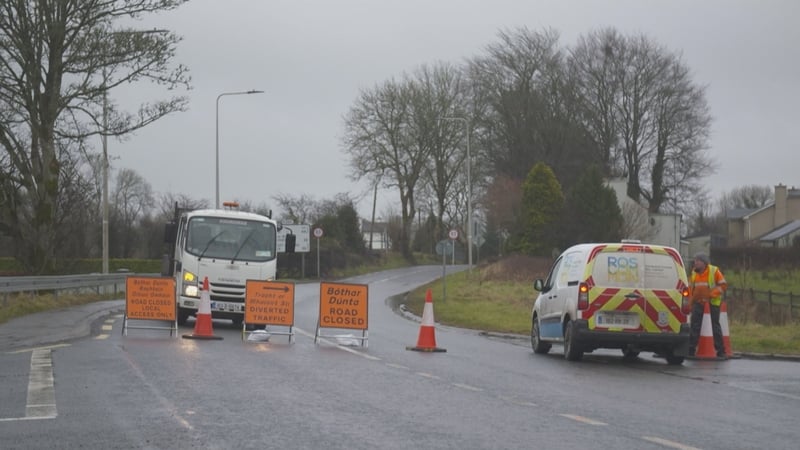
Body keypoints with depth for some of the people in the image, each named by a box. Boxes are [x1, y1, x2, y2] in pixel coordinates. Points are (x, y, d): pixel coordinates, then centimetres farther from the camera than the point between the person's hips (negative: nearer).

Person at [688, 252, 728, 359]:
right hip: (698, 302, 4)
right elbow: (691, 287, 18)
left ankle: (721, 351, 7)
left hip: (712, 302, -4)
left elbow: (723, 285, -9)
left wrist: (711, 294, -19)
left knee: (715, 326, 1)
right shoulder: (694, 272, 9)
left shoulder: (714, 271, -7)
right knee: (694, 326, -1)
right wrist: (691, 300, 6)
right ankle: (691, 350, 2)